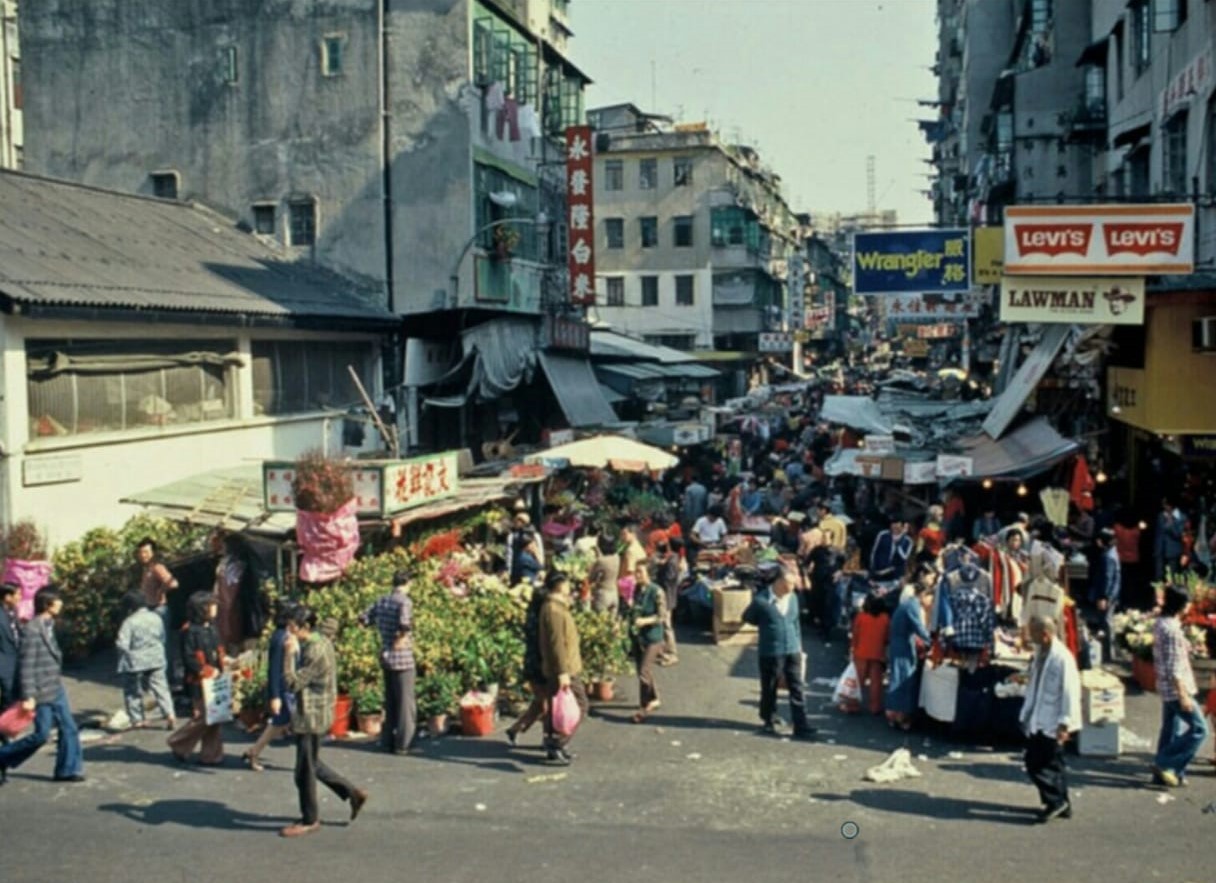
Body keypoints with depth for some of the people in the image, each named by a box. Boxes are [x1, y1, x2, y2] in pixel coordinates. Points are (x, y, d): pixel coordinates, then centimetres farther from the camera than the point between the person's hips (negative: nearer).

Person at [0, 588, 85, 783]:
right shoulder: (32, 629, -18)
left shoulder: (49, 625, 9)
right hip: (42, 692, -8)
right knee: (41, 735, -1)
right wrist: (28, 697, -19)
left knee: (69, 729, 5)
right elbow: (27, 665, -19)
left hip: (56, 689, 8)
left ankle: (68, 770, 12)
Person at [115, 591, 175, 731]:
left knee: (133, 692, 11)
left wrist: (117, 642, 2)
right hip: (156, 660, 4)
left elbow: (123, 645, -19)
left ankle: (137, 720, 15)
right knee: (161, 688, 6)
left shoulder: (129, 622, -16)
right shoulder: (156, 618, 2)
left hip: (135, 662, -4)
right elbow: (162, 638, 11)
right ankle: (169, 715, -4)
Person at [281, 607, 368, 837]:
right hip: (312, 713, 10)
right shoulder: (321, 642, 5)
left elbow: (293, 682, -24)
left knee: (305, 770, 4)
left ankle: (310, 820, 19)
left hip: (311, 716, -10)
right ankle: (353, 794, 27)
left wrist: (290, 653, -23)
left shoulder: (315, 651, -25)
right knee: (312, 764, 21)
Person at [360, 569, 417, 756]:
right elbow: (405, 625, -32)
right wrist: (402, 639, -17)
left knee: (389, 701, 17)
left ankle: (387, 741, 21)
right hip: (402, 658, -7)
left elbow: (364, 619, 7)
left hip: (386, 657, 7)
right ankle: (401, 744, 6)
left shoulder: (382, 601, 5)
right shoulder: (404, 602, -16)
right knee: (405, 703, 3)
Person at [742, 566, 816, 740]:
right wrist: (766, 626, 5)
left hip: (792, 651, 4)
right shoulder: (762, 600, -14)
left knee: (797, 689, 2)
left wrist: (798, 645, 15)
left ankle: (801, 726, 5)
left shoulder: (792, 598, 3)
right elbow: (747, 617, 2)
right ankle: (769, 722, 29)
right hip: (770, 652, -4)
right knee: (769, 690, 11)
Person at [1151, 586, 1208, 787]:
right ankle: (1165, 764, 1)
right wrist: (1184, 695, -20)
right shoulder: (1172, 629, -22)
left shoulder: (1161, 623, 8)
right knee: (1198, 728, -2)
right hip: (1176, 688, -10)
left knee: (1171, 729, 15)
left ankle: (1163, 773, 22)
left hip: (1166, 687, 10)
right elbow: (1174, 667, -22)